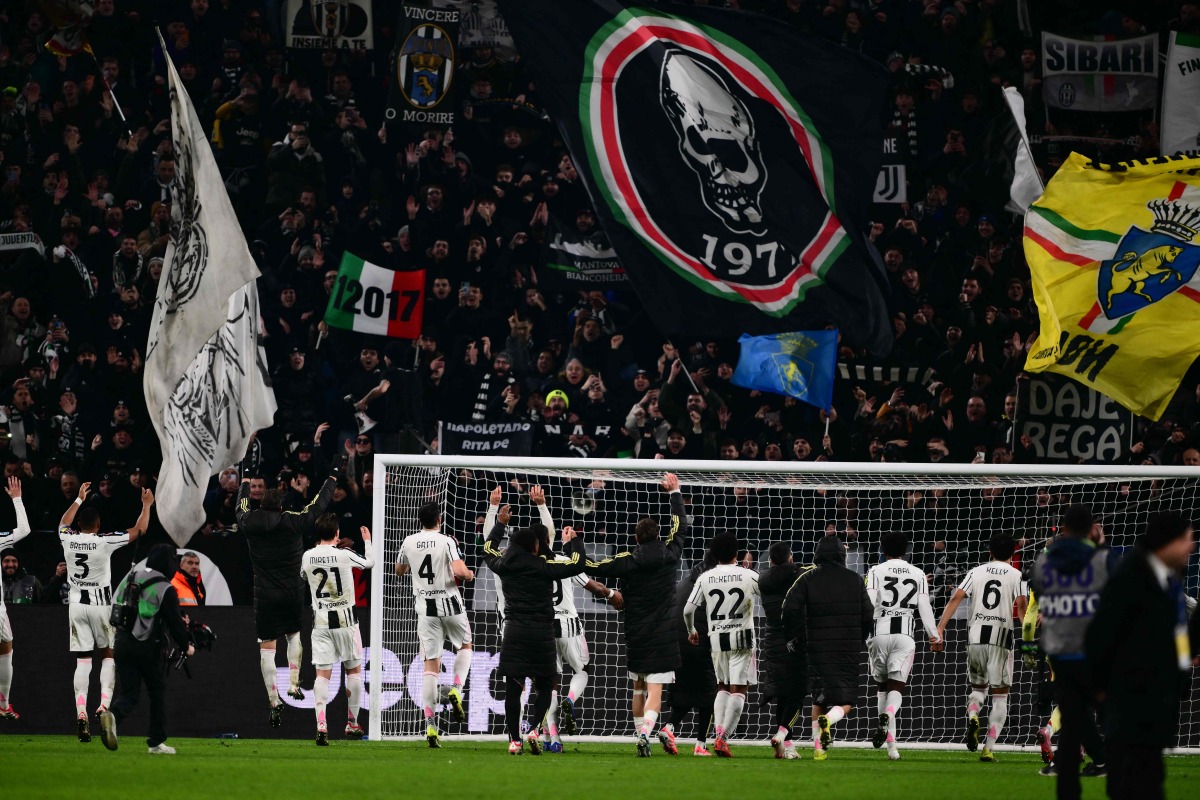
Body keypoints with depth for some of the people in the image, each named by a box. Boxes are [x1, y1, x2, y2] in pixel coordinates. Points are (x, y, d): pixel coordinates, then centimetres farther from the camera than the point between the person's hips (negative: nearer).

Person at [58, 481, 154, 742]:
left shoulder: (68, 539, -4)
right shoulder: (104, 542, -13)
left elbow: (64, 523, 23)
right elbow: (138, 530, -2)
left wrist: (79, 499, 35)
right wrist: (147, 505, 14)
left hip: (77, 605, 2)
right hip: (101, 605, -2)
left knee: (83, 661, 3)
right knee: (108, 655, 14)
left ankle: (81, 712, -10)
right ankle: (105, 703, -3)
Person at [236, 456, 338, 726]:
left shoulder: (250, 523, -4)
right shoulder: (294, 522, -9)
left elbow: (242, 507, 19)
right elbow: (318, 505, 5)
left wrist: (245, 481, 37)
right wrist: (332, 479, 20)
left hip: (264, 596, 0)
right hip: (292, 593, 0)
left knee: (266, 647, 2)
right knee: (294, 634, 25)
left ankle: (274, 700, -4)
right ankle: (293, 682, 14)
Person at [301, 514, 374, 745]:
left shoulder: (307, 557, -1)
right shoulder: (345, 555, -10)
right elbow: (369, 562, 9)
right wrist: (367, 541, 28)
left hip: (320, 621, 2)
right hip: (345, 620, -2)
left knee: (322, 673, -1)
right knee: (354, 669, 14)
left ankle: (321, 723, -19)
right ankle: (352, 723, 18)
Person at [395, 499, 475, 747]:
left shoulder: (409, 542, 3)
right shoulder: (446, 542, -9)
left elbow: (399, 570, 19)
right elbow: (459, 570, -22)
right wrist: (469, 574, 0)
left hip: (425, 608, 2)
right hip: (450, 605, -2)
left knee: (431, 666, 2)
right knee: (465, 646, 26)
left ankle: (430, 725, -7)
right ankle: (456, 689, 1)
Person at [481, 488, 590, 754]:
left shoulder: (505, 565, 4)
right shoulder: (544, 567, -7)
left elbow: (488, 550, 26)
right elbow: (578, 564, -3)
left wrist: (500, 522, 37)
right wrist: (573, 541, 14)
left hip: (514, 632, 3)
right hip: (541, 632, -3)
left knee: (513, 688, 3)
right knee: (544, 687, 7)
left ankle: (514, 740, -1)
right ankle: (534, 730, -12)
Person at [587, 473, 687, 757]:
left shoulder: (628, 562, -6)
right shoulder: (669, 555, -2)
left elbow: (590, 567, -1)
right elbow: (680, 526, 15)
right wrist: (675, 492, 27)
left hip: (635, 637, 1)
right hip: (663, 635, -1)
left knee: (638, 688, 16)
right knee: (655, 689, -7)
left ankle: (640, 733, 20)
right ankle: (645, 732, -27)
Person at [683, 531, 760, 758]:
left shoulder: (705, 578, 0)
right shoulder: (748, 576, -6)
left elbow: (688, 609, 1)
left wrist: (691, 631, 19)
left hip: (716, 639, 3)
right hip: (742, 638, -3)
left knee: (722, 687, 18)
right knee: (738, 690, -2)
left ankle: (719, 733, 4)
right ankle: (723, 737, -15)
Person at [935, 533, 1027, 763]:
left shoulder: (976, 572, 10)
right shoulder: (1016, 576, 4)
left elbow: (955, 599, -1)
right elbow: (1021, 605, -11)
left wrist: (939, 630, -4)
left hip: (975, 637, 2)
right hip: (1001, 637, -2)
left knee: (978, 687, 22)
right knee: (1000, 695, 6)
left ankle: (972, 716, -11)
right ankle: (989, 747, -4)